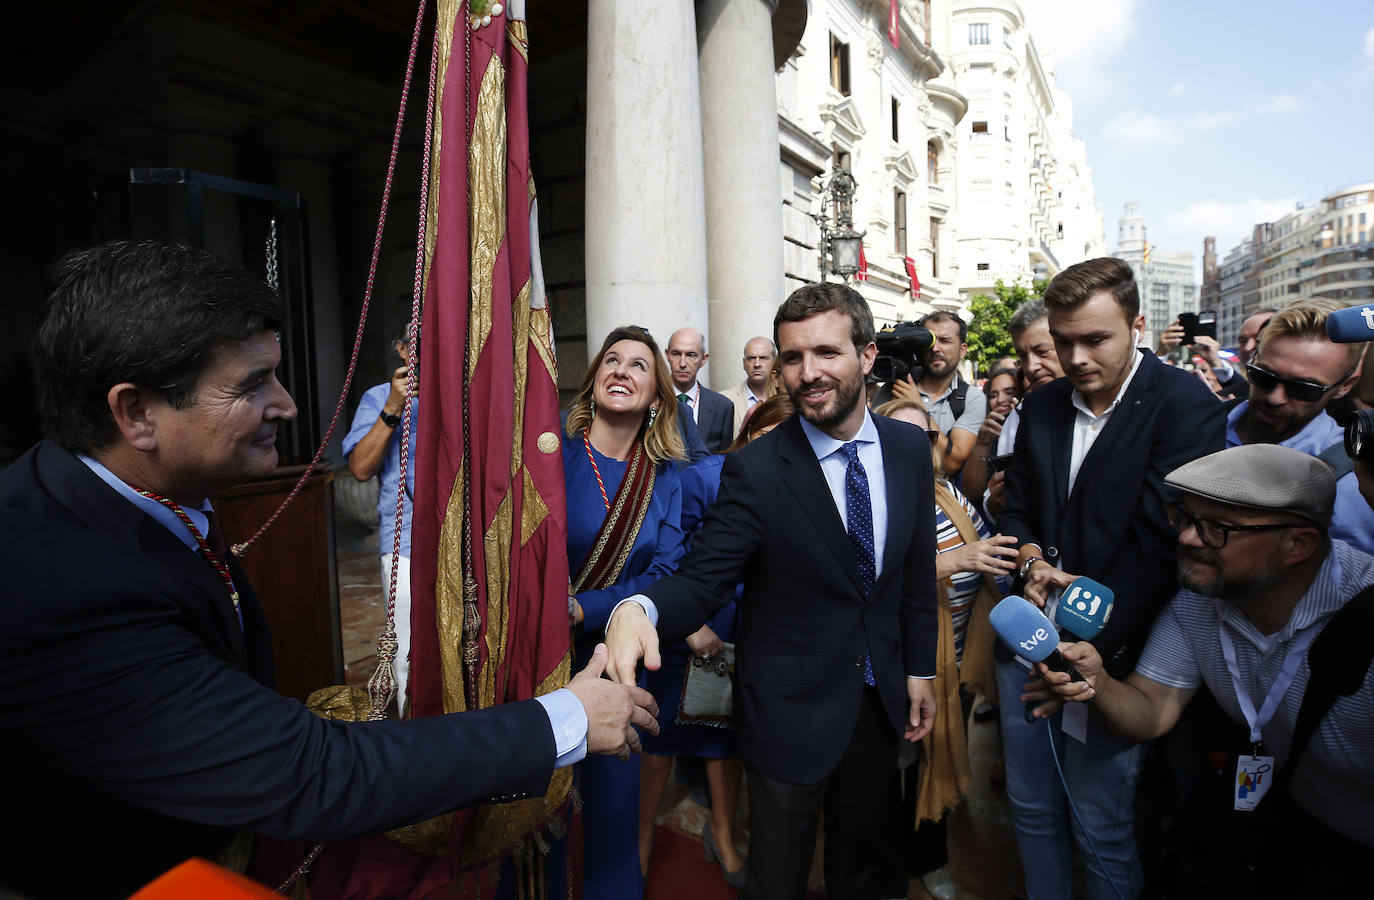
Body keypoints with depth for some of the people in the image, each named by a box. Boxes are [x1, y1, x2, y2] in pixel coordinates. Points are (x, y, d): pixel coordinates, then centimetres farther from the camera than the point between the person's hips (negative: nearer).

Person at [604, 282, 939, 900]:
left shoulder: (909, 448, -5)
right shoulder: (755, 469, -20)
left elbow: (917, 572, 3)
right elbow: (703, 579, -22)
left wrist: (919, 669, 7)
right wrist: (640, 609, -42)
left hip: (882, 697, 5)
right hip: (792, 709, -4)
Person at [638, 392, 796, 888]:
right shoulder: (705, 476, -15)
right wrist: (690, 623, -14)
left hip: (748, 636, 3)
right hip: (689, 628, -3)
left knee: (732, 732, 18)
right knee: (663, 730, 11)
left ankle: (722, 835, 42)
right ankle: (643, 833, 37)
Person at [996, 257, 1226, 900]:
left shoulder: (1186, 405, -11)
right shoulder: (1041, 406, 7)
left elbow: (1161, 538, -18)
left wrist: (1093, 648, -19)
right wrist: (1033, 561, -7)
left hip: (1111, 653, -5)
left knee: (1101, 830, 8)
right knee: (1031, 809, 18)